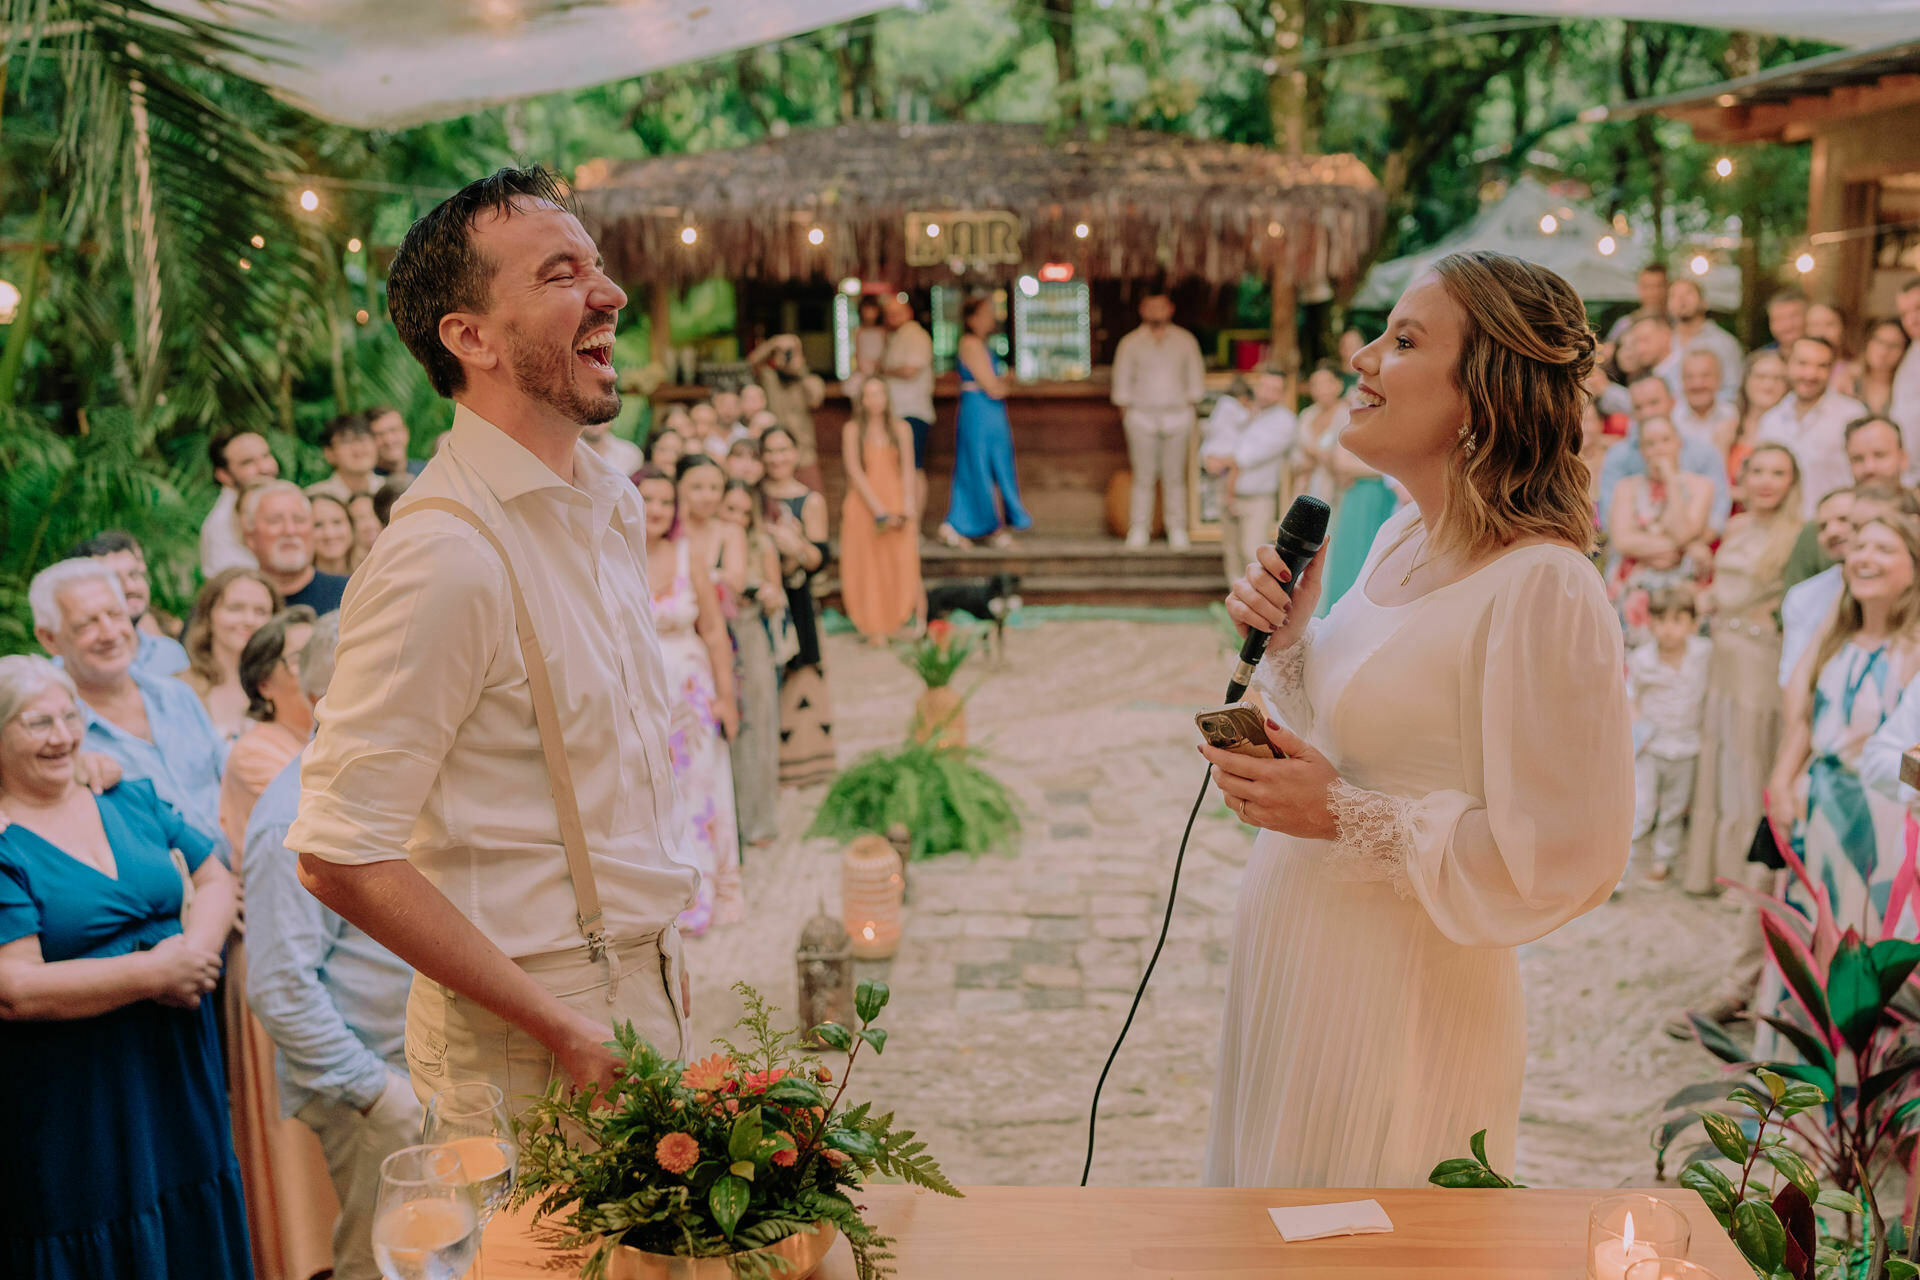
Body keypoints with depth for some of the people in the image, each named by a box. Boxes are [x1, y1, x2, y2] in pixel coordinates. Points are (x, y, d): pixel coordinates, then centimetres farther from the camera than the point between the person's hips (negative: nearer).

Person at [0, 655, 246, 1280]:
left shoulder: (133, 801, 7)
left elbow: (214, 879, 8)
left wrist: (195, 950, -13)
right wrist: (153, 974, -20)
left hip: (181, 1072, 5)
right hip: (74, 1106, -5)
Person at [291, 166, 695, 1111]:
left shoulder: (613, 505, 6)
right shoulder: (445, 553, -21)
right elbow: (339, 857, -22)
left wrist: (661, 954, 12)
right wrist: (562, 1030, -19)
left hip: (646, 992, 8)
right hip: (528, 1039, -7)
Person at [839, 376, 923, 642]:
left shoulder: (901, 428, 7)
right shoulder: (852, 429, 1)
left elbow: (907, 470, 5)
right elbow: (854, 471, -5)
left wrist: (907, 504, -10)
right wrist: (878, 509, -12)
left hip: (895, 503, 2)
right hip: (863, 504, -1)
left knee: (901, 563, -8)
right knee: (867, 566, -4)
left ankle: (896, 623, 1)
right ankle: (874, 628, -1)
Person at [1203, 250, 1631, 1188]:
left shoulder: (1542, 589, -23)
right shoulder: (1404, 540, 5)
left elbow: (1566, 858, -23)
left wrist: (1345, 818, -22)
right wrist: (1288, 639, -1)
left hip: (1400, 1002, -8)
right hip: (1295, 963, 8)